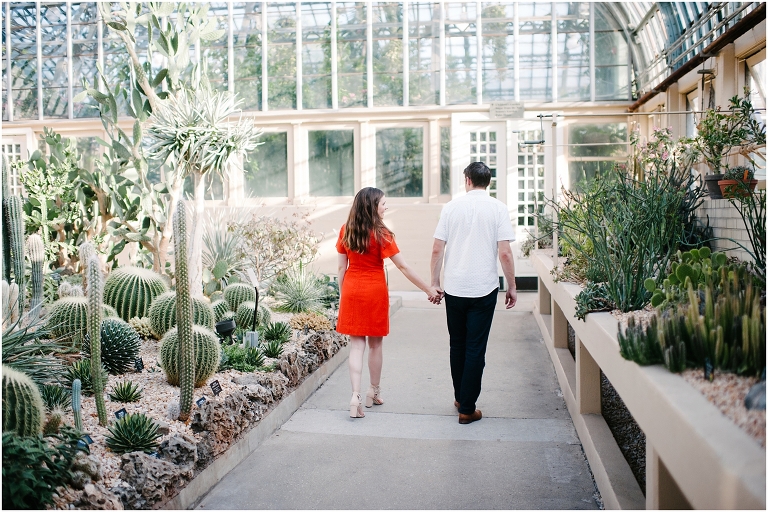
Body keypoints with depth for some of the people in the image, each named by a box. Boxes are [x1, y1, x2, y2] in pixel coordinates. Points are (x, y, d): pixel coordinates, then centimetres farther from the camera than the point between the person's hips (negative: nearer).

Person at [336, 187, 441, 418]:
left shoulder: (345, 231, -1)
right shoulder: (380, 234, -13)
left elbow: (341, 267, 4)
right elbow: (403, 267, -13)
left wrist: (342, 295, 15)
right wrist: (429, 289, -8)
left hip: (351, 289, 3)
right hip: (375, 291, -3)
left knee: (356, 344, 4)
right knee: (375, 344, 12)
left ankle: (355, 396, -7)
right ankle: (374, 392, 26)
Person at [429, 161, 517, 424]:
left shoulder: (452, 206, 1)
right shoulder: (497, 208, -5)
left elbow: (437, 249, 0)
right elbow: (505, 253, -10)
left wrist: (435, 283, 10)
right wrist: (512, 287, 1)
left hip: (453, 288, 2)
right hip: (483, 289, -2)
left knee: (457, 344, 18)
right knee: (475, 349, 4)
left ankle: (460, 397, 32)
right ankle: (467, 409, 8)